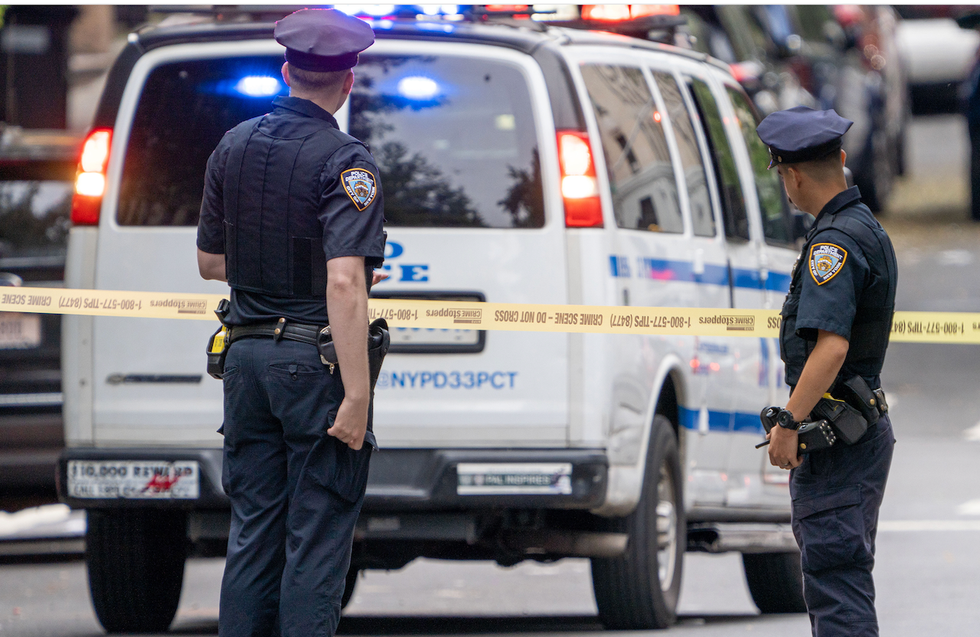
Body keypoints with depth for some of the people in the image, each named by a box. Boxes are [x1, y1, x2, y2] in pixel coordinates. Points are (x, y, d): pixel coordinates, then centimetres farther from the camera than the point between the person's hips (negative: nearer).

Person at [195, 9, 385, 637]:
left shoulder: (233, 147, 7)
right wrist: (356, 396, -24)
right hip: (316, 364, -6)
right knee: (317, 539, -2)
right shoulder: (345, 161, -14)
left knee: (253, 531, 12)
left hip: (247, 356, 6)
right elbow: (344, 284, -23)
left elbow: (211, 262, 17)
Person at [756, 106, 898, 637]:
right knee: (839, 578, 17)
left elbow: (831, 346, -28)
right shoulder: (868, 229, 16)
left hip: (833, 438, -10)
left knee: (835, 583, -12)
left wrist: (789, 423, -25)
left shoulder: (834, 243, -18)